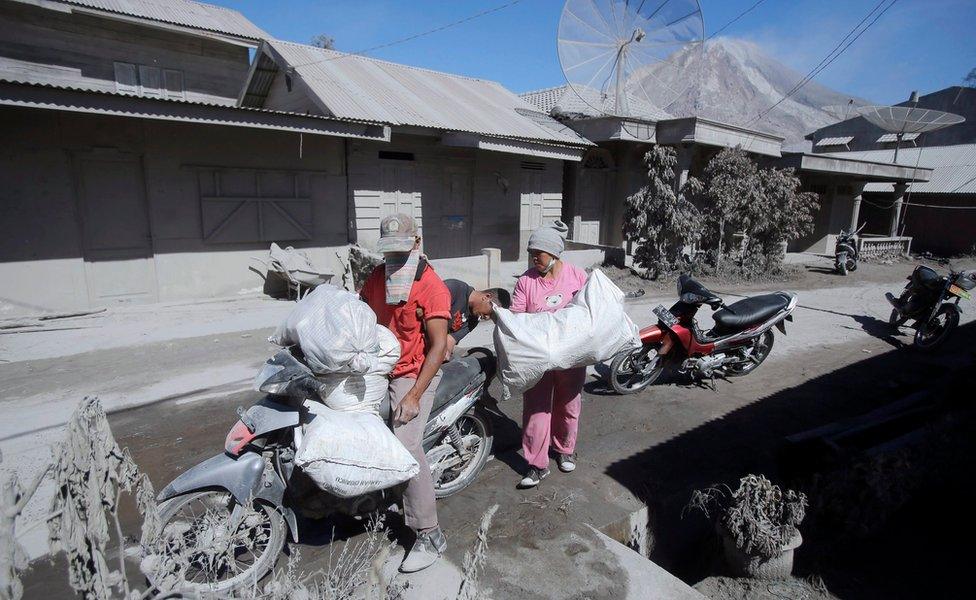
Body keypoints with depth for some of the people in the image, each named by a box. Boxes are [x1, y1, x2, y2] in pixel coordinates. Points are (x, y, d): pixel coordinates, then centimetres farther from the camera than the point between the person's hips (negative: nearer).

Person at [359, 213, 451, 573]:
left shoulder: (432, 287, -15)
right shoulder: (376, 278, 6)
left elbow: (439, 346, -17)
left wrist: (414, 396, -21)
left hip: (414, 374, -8)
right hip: (377, 368, 8)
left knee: (406, 445, -18)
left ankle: (430, 536, -5)